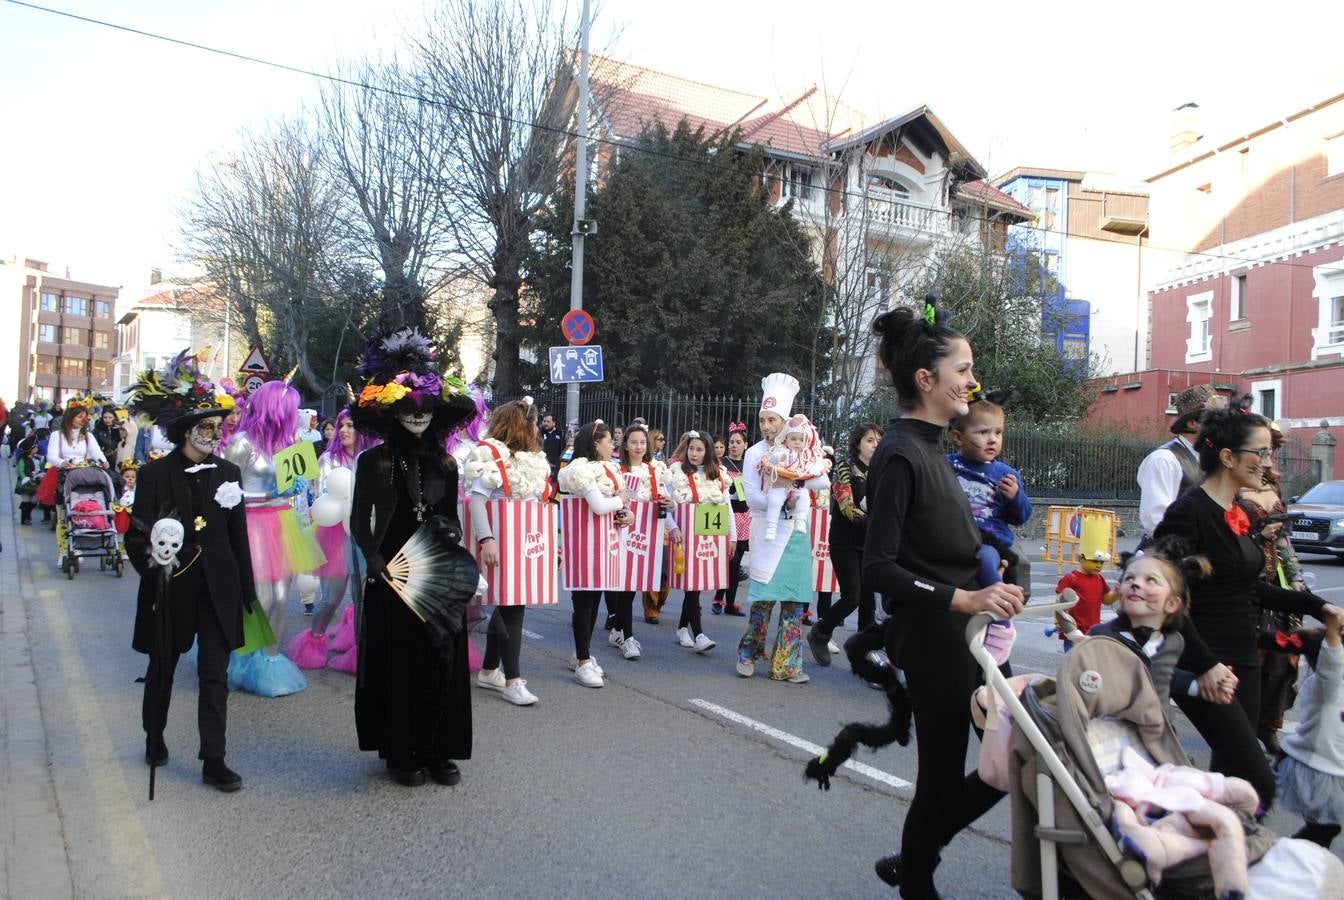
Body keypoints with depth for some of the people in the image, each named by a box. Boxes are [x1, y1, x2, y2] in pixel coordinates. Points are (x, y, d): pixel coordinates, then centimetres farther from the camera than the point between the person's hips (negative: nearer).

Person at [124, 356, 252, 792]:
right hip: (171, 589, -1)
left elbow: (239, 536, 6)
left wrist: (247, 590, 6)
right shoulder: (155, 474, -5)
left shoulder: (227, 473, 3)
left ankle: (214, 760, 6)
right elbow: (137, 535, -5)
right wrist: (153, 569, -22)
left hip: (217, 589, 1)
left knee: (215, 674, 0)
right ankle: (154, 738, 40)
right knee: (163, 669, 17)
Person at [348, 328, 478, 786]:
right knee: (397, 663, 4)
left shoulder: (445, 463, 9)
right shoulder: (374, 461, -1)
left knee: (442, 660, 5)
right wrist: (377, 564, -13)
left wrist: (456, 556, -1)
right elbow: (359, 521, -2)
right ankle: (400, 753, 18)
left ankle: (438, 751, 18)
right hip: (392, 576, -3)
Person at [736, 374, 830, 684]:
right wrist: (783, 499, -21)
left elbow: (824, 482, -8)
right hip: (767, 531, -2)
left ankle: (787, 664, 12)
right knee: (764, 596, -4)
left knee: (795, 599, 3)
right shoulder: (754, 454, 1)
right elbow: (753, 498, -7)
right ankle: (749, 654, 15)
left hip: (796, 531, 3)